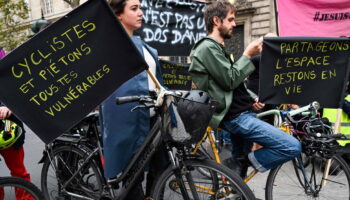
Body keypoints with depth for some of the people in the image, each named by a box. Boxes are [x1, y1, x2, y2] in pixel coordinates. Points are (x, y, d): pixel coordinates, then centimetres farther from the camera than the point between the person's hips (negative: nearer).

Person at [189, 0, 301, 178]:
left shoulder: (216, 48, 21)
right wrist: (248, 55, -9)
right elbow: (230, 80, -18)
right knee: (292, 147, -15)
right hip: (236, 116, -11)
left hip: (238, 113, 11)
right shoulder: (208, 47, -12)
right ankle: (241, 163, -5)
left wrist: (251, 99, 8)